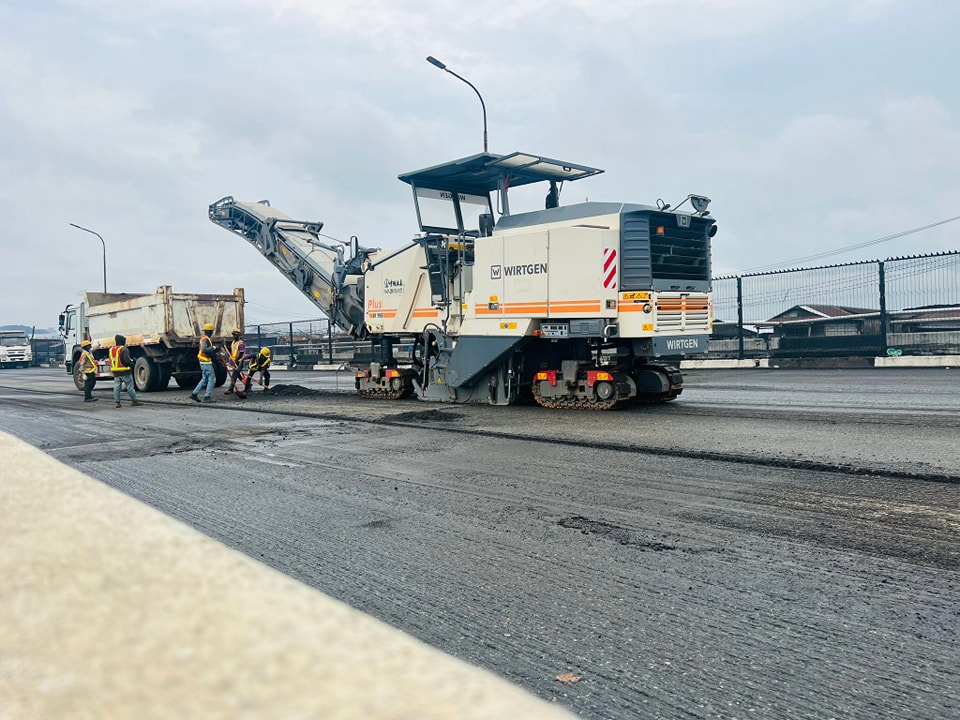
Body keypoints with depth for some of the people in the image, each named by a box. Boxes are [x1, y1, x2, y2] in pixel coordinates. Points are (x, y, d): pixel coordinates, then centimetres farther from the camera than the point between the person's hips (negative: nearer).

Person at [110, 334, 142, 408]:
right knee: (130, 387, 1)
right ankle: (134, 401, 7)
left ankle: (116, 402, 4)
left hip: (116, 372, 7)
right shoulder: (124, 349, -14)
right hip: (125, 372, -7)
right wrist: (132, 364, -5)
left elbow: (111, 362, 16)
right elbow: (127, 360, -22)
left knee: (116, 387, 6)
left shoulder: (111, 350, 11)